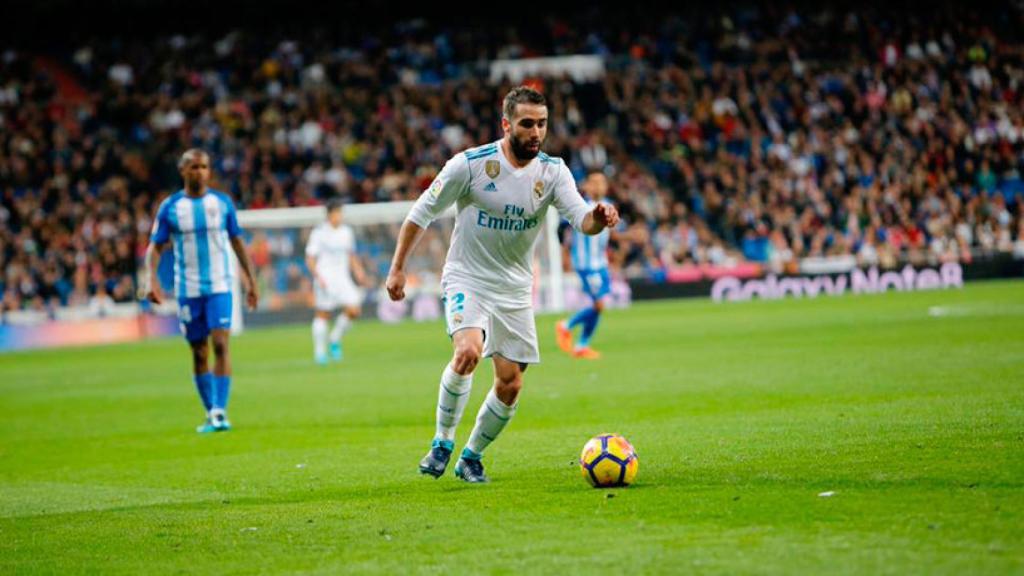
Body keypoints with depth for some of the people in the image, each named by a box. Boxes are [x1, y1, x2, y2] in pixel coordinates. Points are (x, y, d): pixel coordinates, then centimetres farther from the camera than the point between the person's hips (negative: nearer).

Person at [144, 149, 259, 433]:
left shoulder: (222, 202, 4)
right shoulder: (170, 207, 1)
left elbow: (237, 242, 11)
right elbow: (155, 247, 3)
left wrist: (251, 281, 10)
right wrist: (152, 278, -14)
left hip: (219, 286, -1)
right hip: (188, 290, 1)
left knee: (220, 344, -15)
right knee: (199, 353, 6)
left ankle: (220, 412, -15)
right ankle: (210, 415, 16)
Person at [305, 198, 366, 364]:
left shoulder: (346, 231, 11)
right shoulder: (319, 233, -5)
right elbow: (310, 259, -6)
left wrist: (358, 271, 8)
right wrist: (318, 277, -19)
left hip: (343, 279, 5)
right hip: (324, 280, -4)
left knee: (354, 310, -11)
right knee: (323, 314, -2)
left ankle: (335, 339, 9)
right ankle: (320, 352, 10)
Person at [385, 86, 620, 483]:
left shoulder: (553, 171, -5)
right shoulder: (470, 164, -14)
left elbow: (581, 218, -18)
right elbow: (422, 212, -4)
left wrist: (598, 220, -42)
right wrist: (397, 268, -5)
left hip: (515, 290, 4)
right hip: (466, 280, -4)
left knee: (510, 384, 2)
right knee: (468, 350, -30)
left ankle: (471, 457, 24)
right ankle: (442, 443, -12)